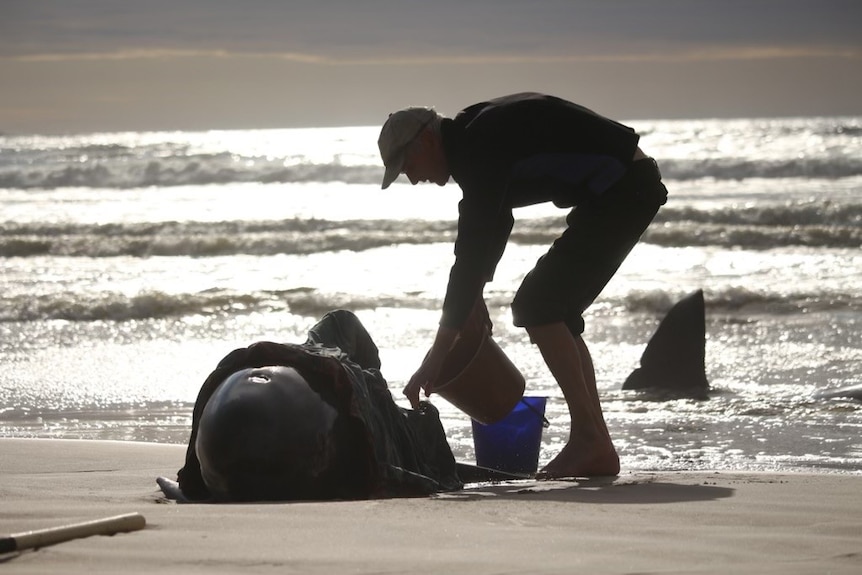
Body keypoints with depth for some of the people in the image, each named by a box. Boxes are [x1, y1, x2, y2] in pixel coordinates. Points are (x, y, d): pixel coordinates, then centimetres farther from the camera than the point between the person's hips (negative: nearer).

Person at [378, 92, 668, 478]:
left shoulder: (481, 146, -18)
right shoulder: (477, 138, 13)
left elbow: (474, 252, -22)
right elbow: (484, 239, 25)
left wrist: (435, 357, -21)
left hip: (623, 191, -10)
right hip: (632, 188, 10)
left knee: (538, 304, -11)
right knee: (554, 311, 10)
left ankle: (587, 436, -10)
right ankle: (597, 450, 8)